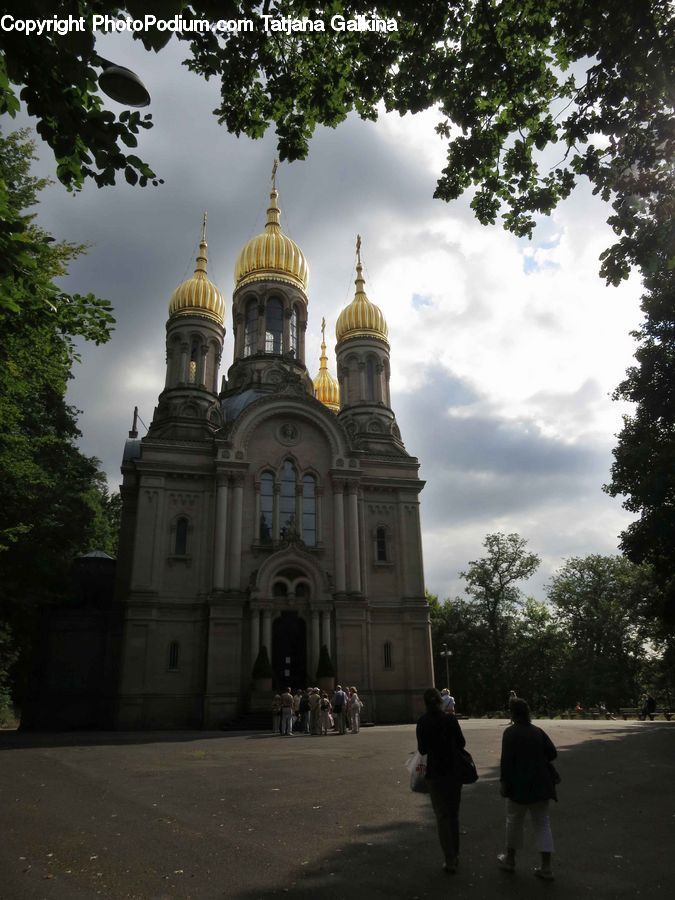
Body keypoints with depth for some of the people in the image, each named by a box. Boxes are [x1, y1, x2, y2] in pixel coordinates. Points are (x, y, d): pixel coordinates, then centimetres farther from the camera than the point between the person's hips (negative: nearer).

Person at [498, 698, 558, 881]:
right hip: (541, 784, 5)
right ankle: (546, 867, 7)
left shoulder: (510, 733, -13)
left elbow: (506, 760, -17)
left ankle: (509, 859, 26)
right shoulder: (538, 731, 3)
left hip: (520, 785, -5)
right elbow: (552, 753, 4)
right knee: (542, 822, 11)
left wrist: (503, 782, -11)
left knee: (514, 820, 12)